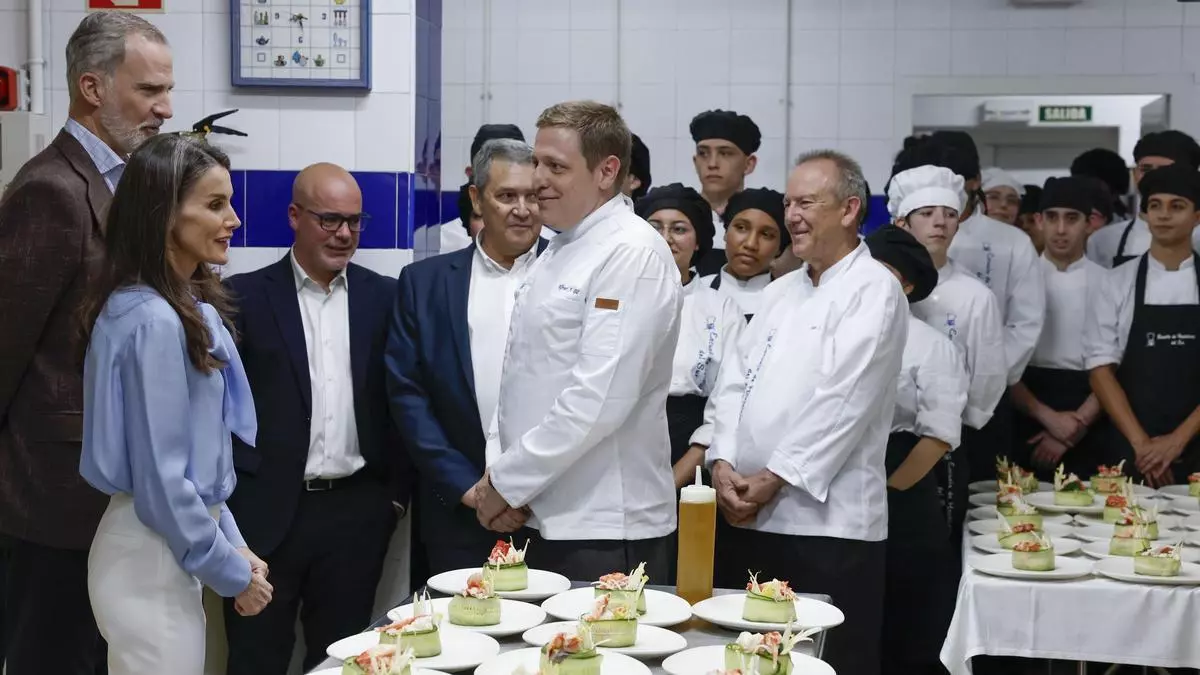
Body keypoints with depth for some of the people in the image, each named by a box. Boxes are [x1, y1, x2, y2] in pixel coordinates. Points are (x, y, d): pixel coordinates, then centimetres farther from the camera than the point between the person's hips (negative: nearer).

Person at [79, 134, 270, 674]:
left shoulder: (188, 307, 8)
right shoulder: (152, 321, -21)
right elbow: (160, 478, -21)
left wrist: (233, 546, 10)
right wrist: (231, 573, -12)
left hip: (171, 550, 9)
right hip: (152, 558, -9)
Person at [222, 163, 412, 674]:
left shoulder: (384, 297, 6)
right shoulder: (244, 296, -1)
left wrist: (397, 492, 3)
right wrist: (229, 496, -7)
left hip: (357, 512, 2)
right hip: (266, 513, -2)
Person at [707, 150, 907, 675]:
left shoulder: (874, 290, -6)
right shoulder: (779, 292, 18)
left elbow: (843, 402, -15)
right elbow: (736, 381, 11)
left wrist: (772, 479, -14)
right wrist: (723, 464, -4)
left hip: (828, 522, -7)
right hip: (751, 517, 7)